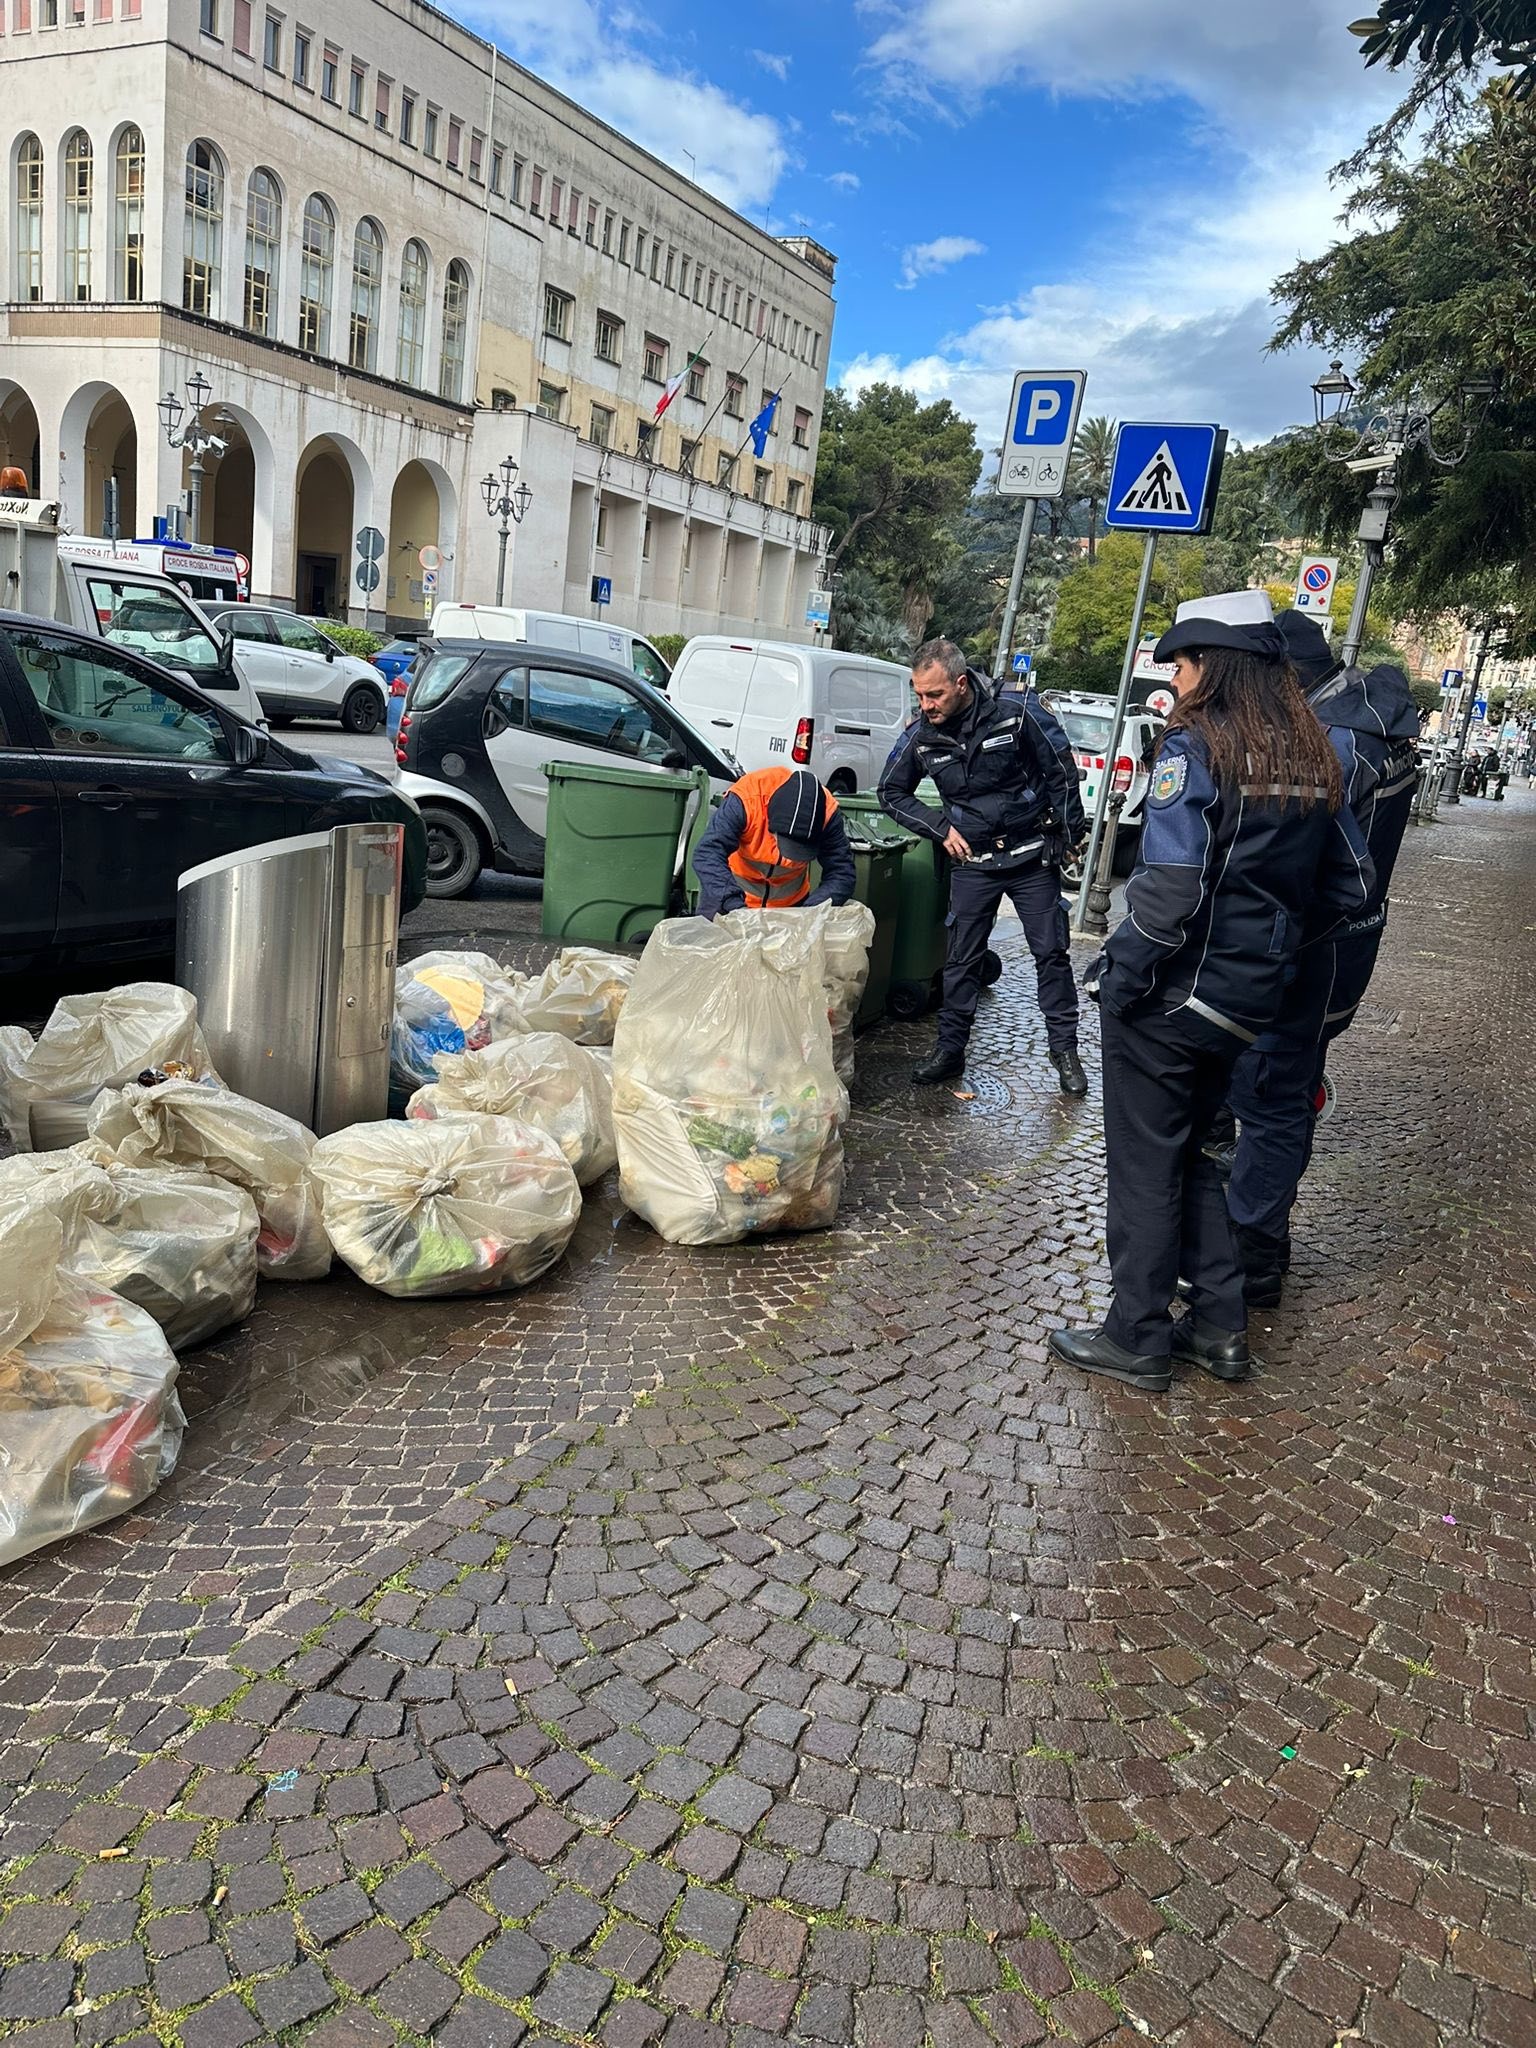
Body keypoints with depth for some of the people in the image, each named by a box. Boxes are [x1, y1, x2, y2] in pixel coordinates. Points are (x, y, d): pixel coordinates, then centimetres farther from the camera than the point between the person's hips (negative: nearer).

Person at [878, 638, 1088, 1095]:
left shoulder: (1016, 710, -16)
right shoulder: (921, 734, -8)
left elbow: (1062, 770, -4)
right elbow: (891, 792, 8)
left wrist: (1068, 833, -1)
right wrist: (942, 829, -2)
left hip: (1032, 854, -2)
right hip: (972, 860, 2)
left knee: (1051, 952, 3)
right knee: (961, 959, 6)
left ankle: (1064, 1049, 15)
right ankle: (950, 1049, 17)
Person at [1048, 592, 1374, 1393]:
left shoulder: (1195, 746, -15)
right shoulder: (1312, 760, 8)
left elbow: (1169, 887, -24)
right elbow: (1350, 888, 11)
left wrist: (1118, 977, -14)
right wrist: (1272, 934, 18)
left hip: (1171, 997, -7)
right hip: (1250, 999, 7)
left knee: (1145, 1165, 6)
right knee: (1189, 1152, 21)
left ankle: (1137, 1340, 17)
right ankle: (1220, 1325, 25)